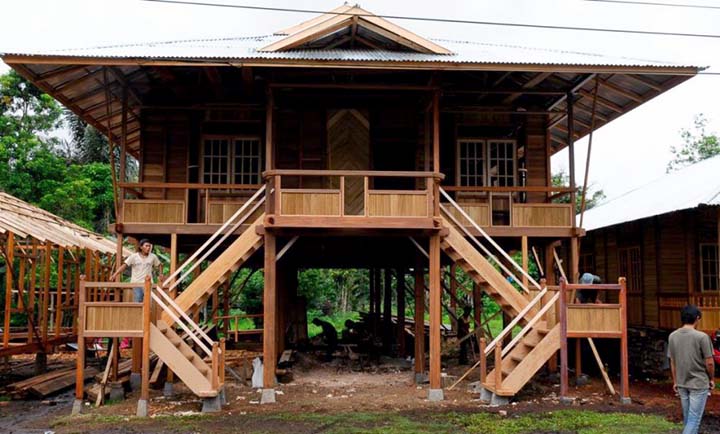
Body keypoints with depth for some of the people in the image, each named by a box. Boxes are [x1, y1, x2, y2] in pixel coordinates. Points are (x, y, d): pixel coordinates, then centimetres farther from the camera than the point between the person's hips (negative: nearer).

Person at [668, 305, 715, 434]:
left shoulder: (673, 336, 0)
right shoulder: (701, 337, -16)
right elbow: (709, 362, -11)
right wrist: (712, 379, 6)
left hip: (682, 383, 5)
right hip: (699, 383, -5)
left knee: (687, 416, 18)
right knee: (694, 419, -3)